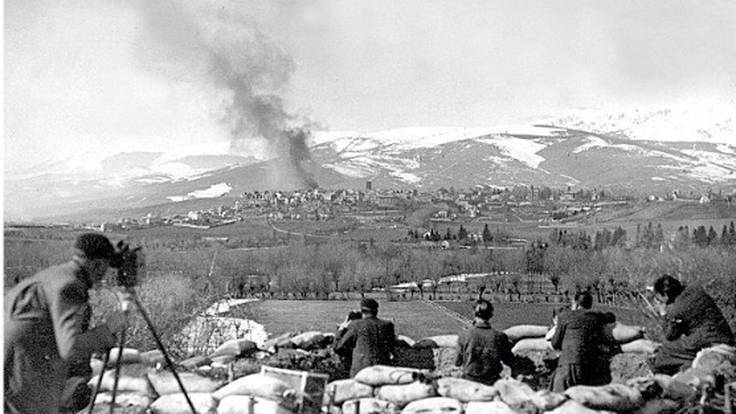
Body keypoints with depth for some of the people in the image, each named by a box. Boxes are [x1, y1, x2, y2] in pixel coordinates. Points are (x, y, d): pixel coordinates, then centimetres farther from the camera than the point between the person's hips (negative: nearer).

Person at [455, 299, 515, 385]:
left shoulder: (463, 336, -8)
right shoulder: (499, 336, -8)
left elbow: (458, 362, 3)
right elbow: (510, 362, 5)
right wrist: (508, 346, 21)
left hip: (470, 381, 0)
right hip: (492, 382, 0)